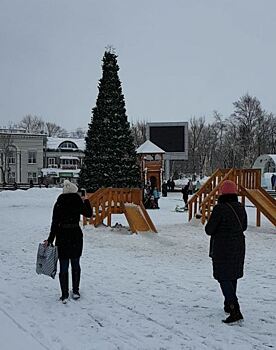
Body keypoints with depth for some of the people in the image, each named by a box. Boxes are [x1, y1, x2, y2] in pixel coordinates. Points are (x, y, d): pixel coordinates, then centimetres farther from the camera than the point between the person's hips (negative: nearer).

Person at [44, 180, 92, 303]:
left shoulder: (58, 204, -6)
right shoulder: (78, 203, -6)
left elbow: (54, 224, -7)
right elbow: (89, 214, 9)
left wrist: (50, 239, 0)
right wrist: (86, 201, 23)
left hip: (62, 236, -1)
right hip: (76, 236, 1)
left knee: (63, 266, 6)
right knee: (75, 264, 17)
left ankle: (64, 295, 7)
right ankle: (75, 292, 24)